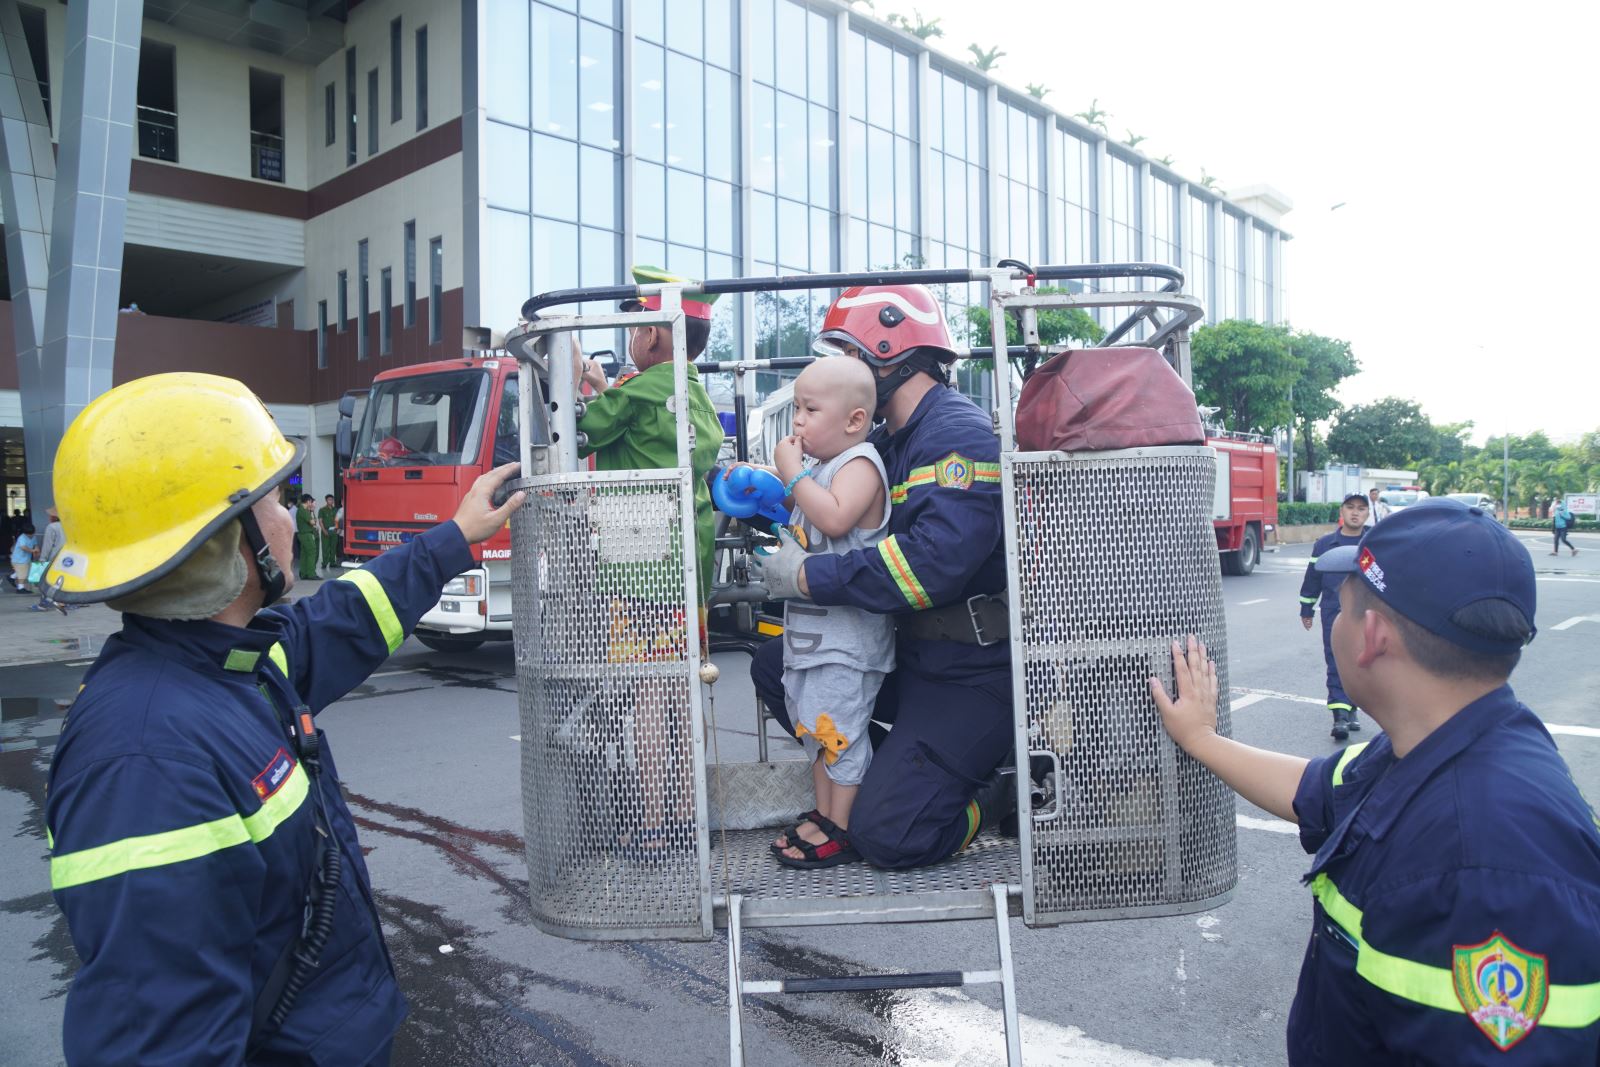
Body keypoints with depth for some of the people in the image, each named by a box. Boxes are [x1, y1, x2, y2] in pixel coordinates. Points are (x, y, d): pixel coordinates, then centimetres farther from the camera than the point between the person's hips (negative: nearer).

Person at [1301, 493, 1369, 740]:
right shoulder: (1324, 544, 3)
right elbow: (1312, 578, 9)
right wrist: (1306, 610, 11)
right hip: (1333, 615, -1)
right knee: (1336, 665, -6)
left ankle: (1352, 709, 25)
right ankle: (1340, 715, -8)